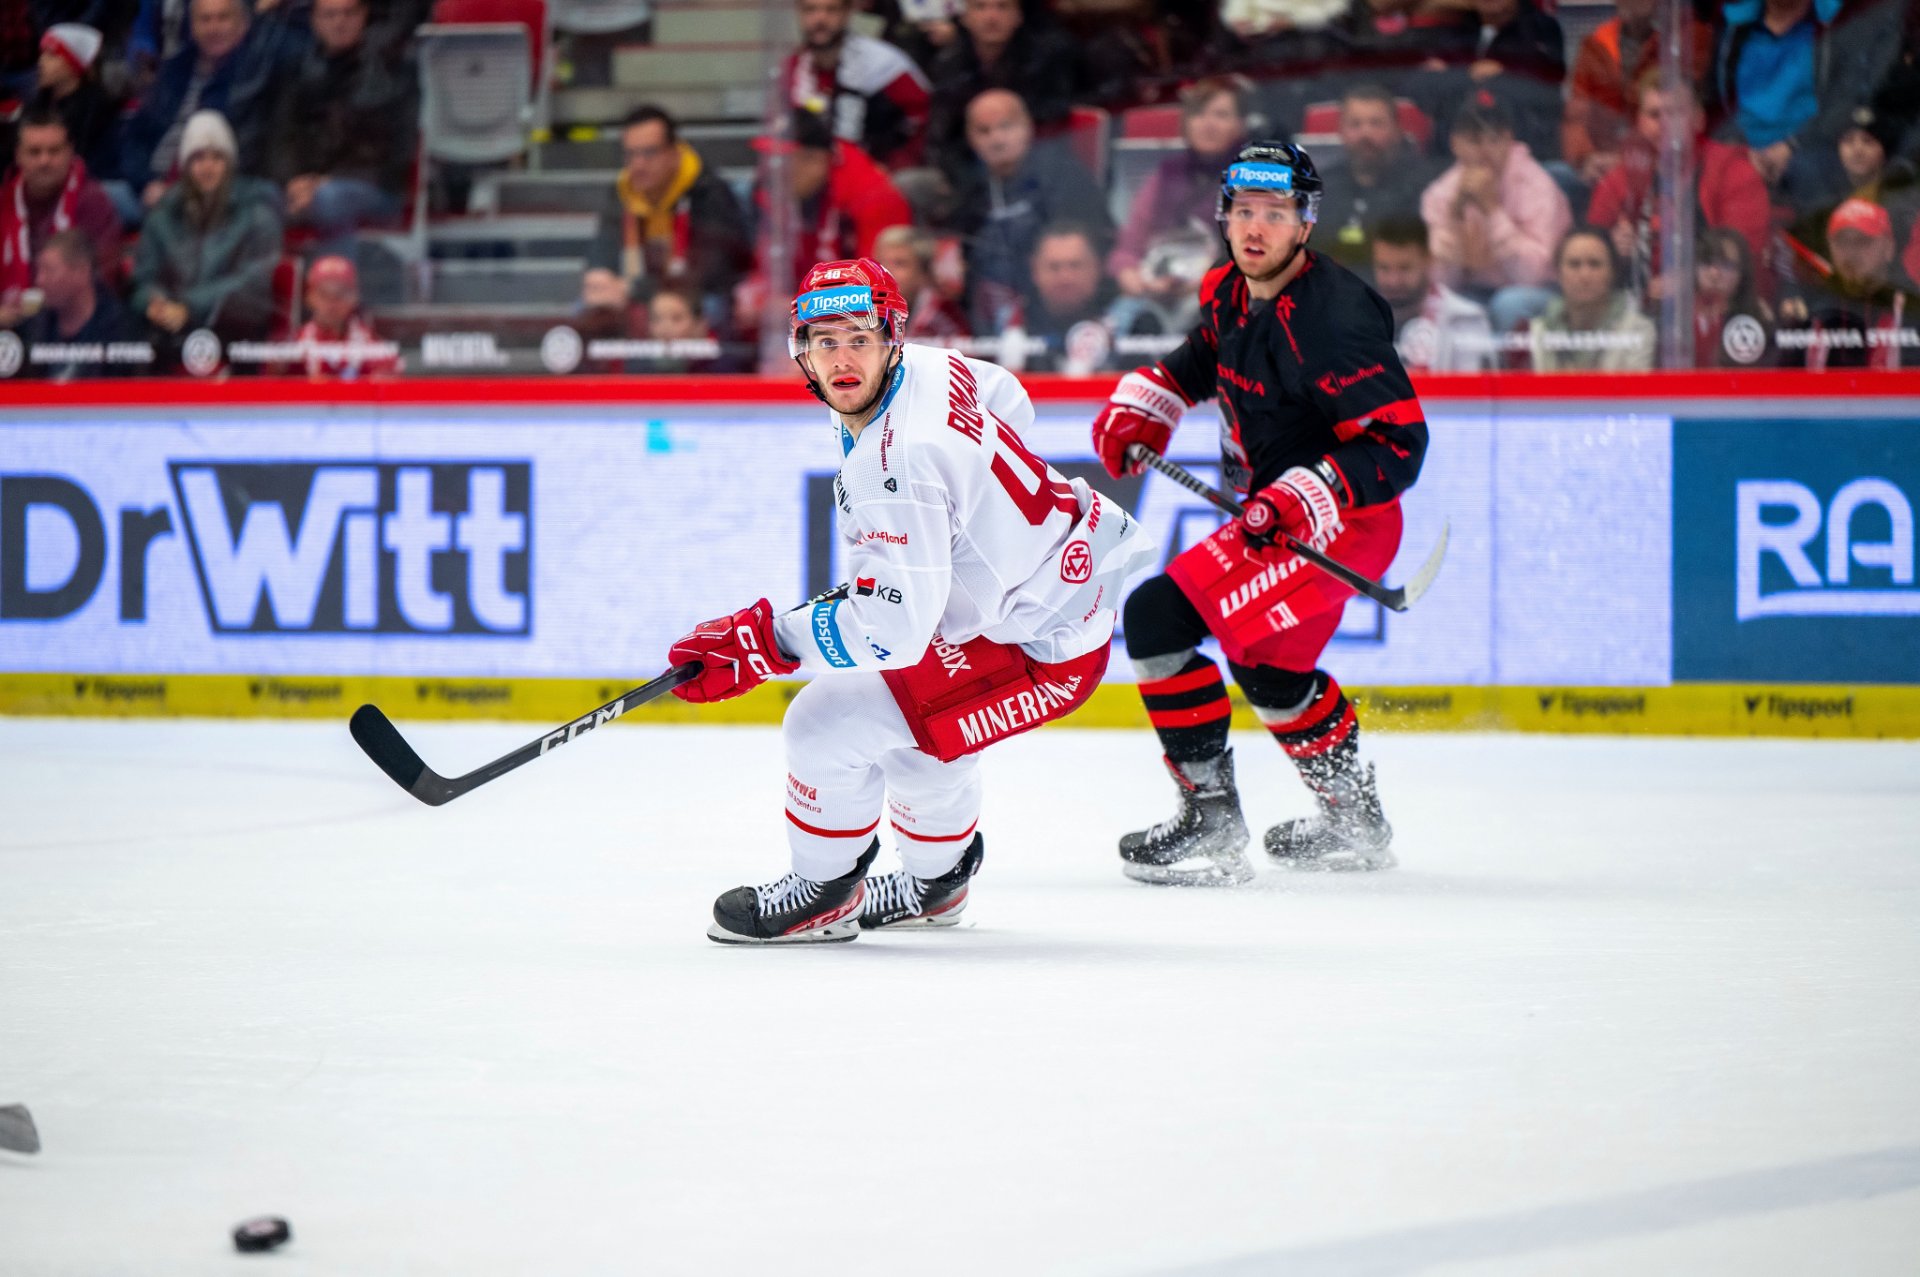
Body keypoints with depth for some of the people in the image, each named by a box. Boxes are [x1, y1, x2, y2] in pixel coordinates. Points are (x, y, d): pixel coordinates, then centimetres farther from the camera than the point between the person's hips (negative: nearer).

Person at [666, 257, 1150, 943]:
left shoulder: (893, 465, -31)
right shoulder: (929, 367, -3)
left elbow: (895, 628, -33)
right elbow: (1010, 402, 21)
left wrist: (758, 640, -28)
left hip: (1037, 649, -11)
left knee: (826, 724, -10)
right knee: (905, 706, 31)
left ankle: (824, 894, 14)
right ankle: (937, 878, 51)